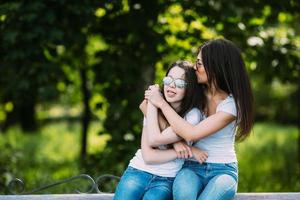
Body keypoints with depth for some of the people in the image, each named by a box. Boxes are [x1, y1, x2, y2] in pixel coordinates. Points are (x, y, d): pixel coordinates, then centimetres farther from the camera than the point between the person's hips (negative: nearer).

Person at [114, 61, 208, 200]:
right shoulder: (155, 108, 3)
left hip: (166, 180, -2)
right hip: (138, 172, 2)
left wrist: (152, 104, -9)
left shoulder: (192, 115, -7)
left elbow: (154, 140, -17)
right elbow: (148, 156, -6)